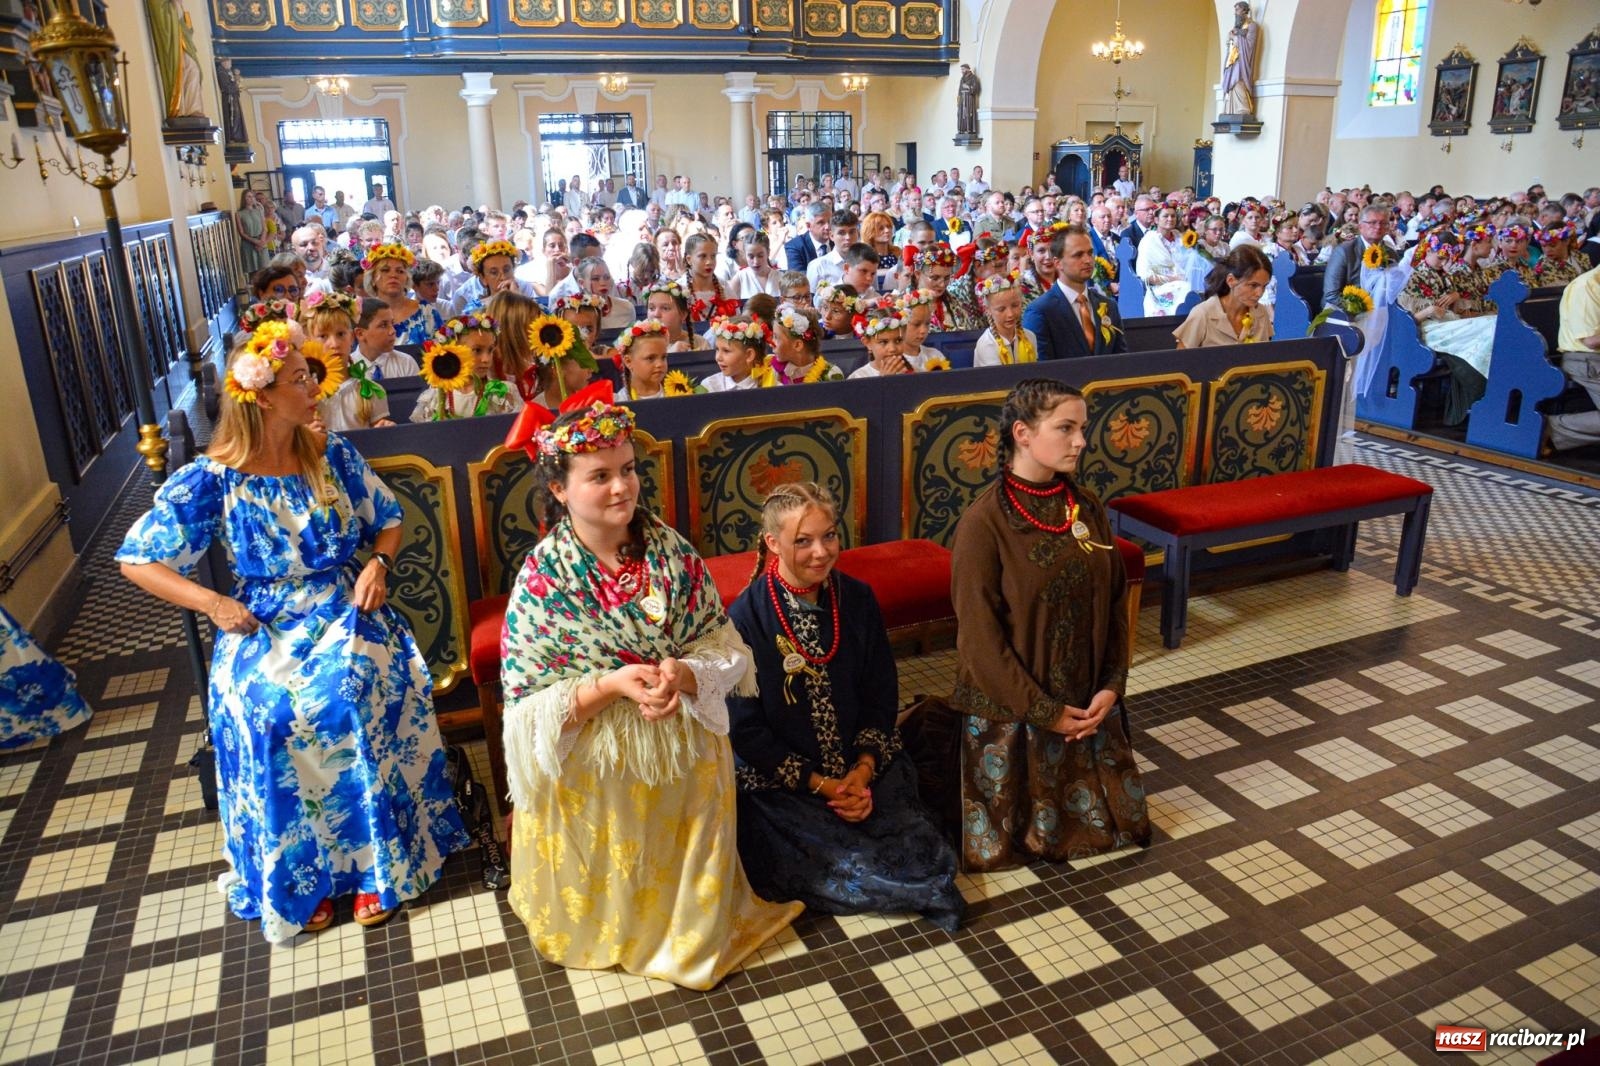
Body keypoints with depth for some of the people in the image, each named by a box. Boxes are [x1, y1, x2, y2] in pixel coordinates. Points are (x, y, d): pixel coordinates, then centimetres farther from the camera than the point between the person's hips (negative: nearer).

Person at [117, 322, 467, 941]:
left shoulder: (333, 455, 4)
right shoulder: (213, 481, -4)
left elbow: (387, 520, 15)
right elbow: (136, 560, 0)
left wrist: (379, 563, -6)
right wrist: (212, 603, -13)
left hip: (345, 614, 1)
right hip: (265, 631, -1)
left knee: (355, 690, -30)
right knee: (266, 708, -30)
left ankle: (375, 863, -13)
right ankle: (299, 875, -8)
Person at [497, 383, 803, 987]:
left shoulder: (670, 550, -10)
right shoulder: (544, 576, -17)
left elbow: (724, 646, -6)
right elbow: (527, 703, -15)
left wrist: (683, 674, -27)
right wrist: (612, 684, -29)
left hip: (686, 755, 3)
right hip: (592, 770, -2)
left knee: (685, 872, 21)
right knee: (608, 884, 17)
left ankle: (688, 936, 50)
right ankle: (609, 937, 49)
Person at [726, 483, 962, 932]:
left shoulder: (858, 599, -2)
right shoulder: (746, 617, -14)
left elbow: (882, 694, 4)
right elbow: (745, 729, -11)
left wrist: (864, 769, -11)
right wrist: (819, 784, -14)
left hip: (864, 767, 4)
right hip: (780, 782, -3)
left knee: (926, 856, -13)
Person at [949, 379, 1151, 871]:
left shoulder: (1087, 508, -1)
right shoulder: (984, 523, -20)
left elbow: (1115, 603, 5)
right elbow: (980, 637, -19)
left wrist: (1112, 686, -6)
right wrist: (1045, 712, -16)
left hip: (1088, 703, 6)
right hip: (1013, 710, -5)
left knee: (1120, 821, 17)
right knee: (1006, 843, 8)